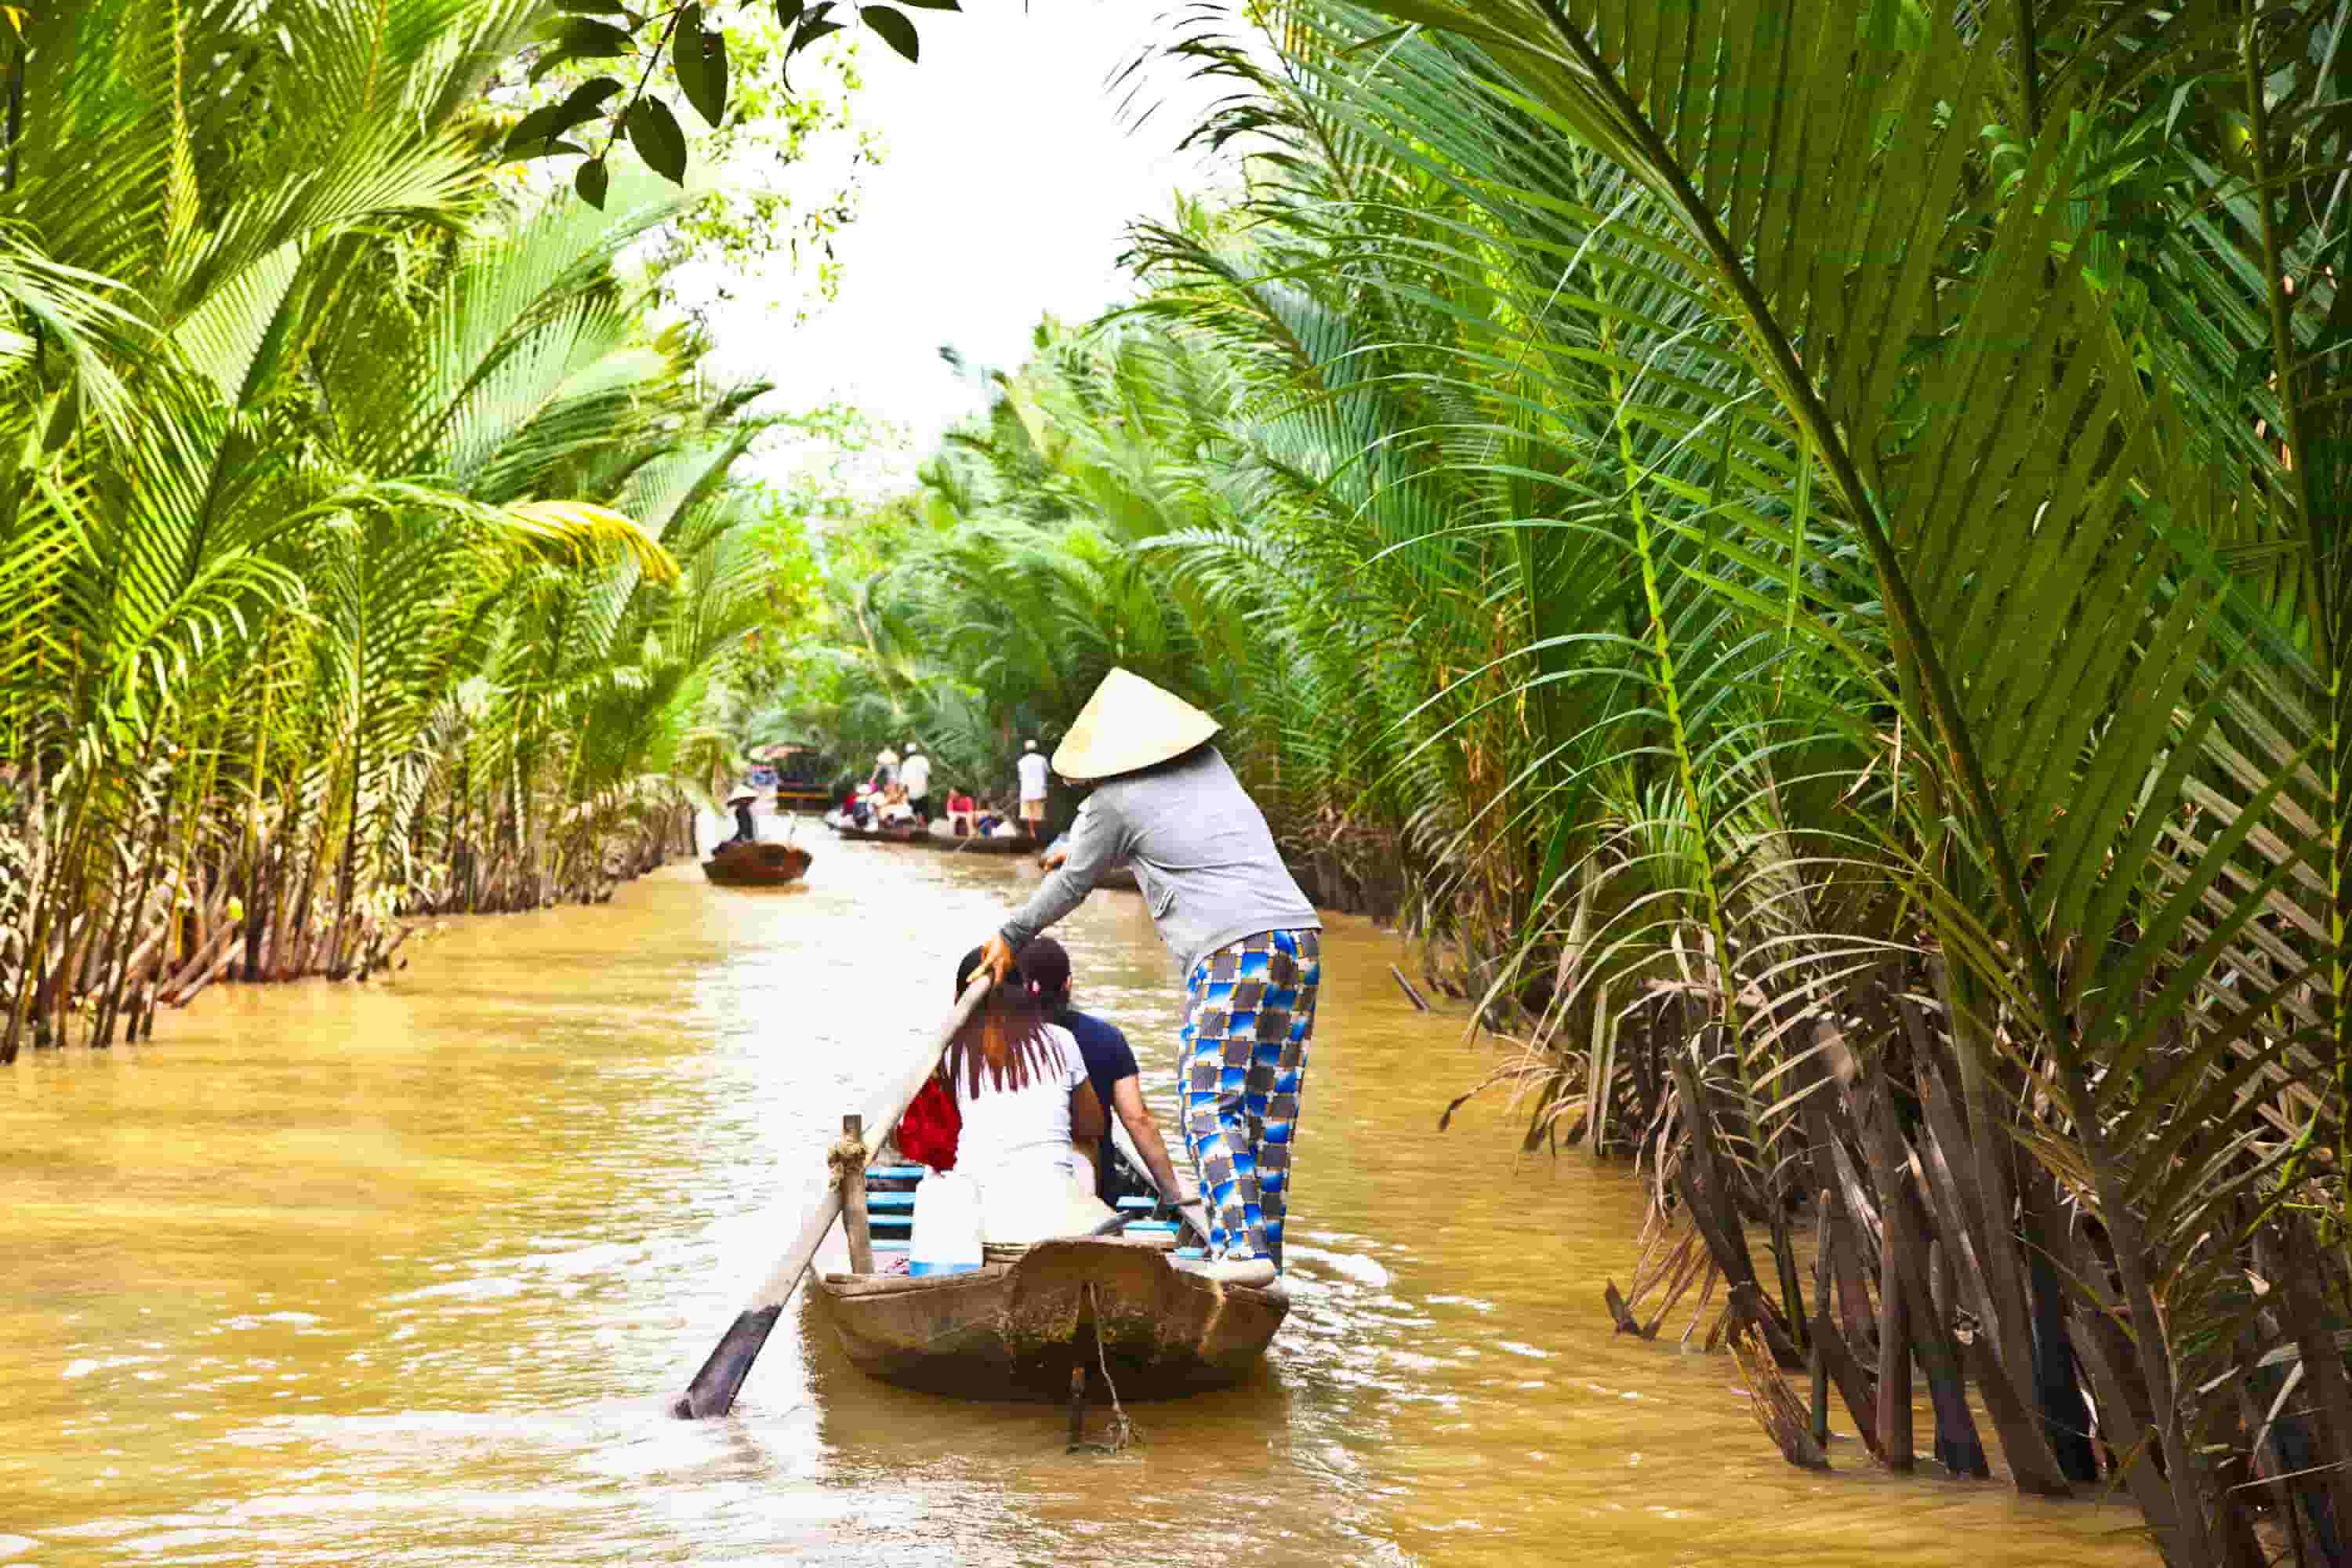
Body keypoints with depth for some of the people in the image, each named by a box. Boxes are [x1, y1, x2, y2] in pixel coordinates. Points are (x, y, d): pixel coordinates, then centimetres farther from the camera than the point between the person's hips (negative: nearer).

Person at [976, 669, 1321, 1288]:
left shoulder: (1116, 800, 2)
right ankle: (1263, 1244, 11)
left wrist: (1011, 936, 30)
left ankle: (1242, 1248, -21)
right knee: (1269, 1106, 10)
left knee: (1210, 1103, -8)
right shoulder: (1208, 763, 21)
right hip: (1300, 935, 7)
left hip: (1232, 949, -7)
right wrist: (1079, 844, 53)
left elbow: (1072, 884, 14)